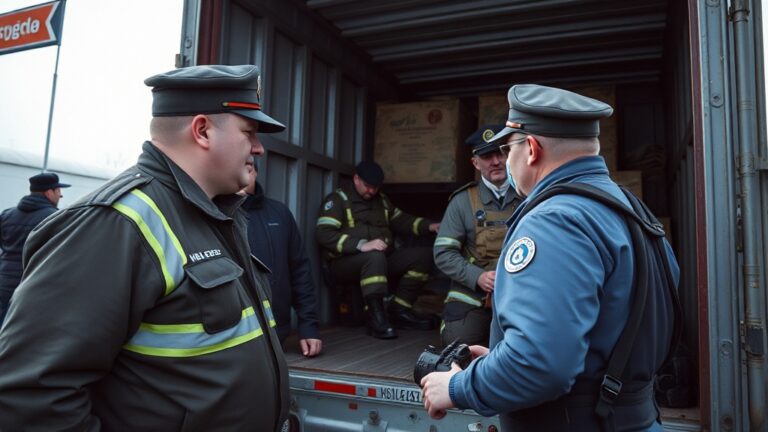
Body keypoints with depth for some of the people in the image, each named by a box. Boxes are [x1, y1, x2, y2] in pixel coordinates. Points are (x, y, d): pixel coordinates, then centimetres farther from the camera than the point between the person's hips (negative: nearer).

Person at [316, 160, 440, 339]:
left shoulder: (382, 200, 19)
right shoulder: (338, 199, -3)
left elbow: (402, 220, 21)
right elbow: (323, 234, -15)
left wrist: (429, 226, 2)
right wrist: (361, 245, -27)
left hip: (381, 260, 7)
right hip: (345, 263, -7)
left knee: (423, 254, -8)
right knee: (375, 256, -38)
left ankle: (400, 310, -8)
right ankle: (375, 316, -30)